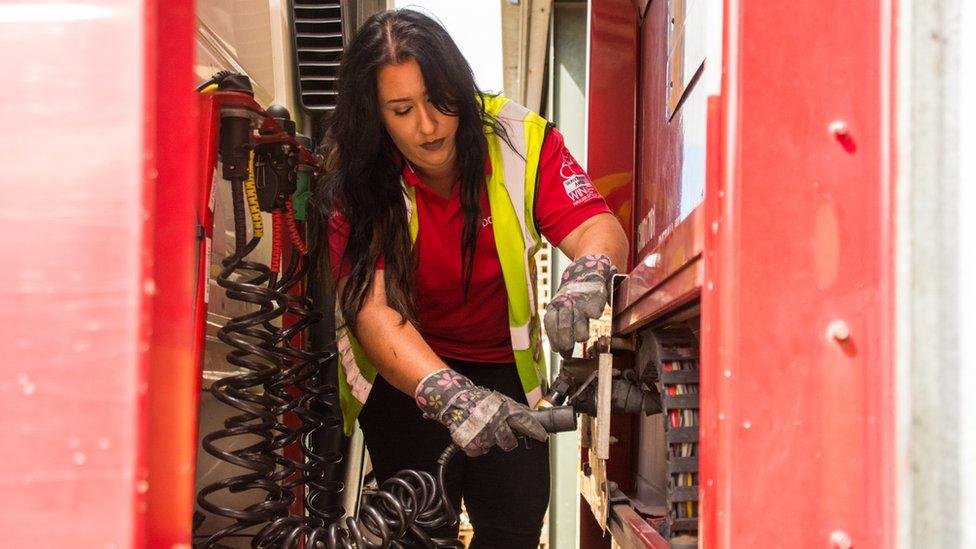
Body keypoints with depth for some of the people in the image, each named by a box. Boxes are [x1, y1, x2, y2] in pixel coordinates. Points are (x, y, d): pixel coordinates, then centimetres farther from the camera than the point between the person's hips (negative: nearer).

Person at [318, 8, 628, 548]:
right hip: (403, 372, -2)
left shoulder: (520, 139, -16)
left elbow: (597, 225, -27)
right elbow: (372, 311, -31)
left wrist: (588, 272, -53)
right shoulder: (357, 183, -20)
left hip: (505, 367, 2)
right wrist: (448, 393, -48)